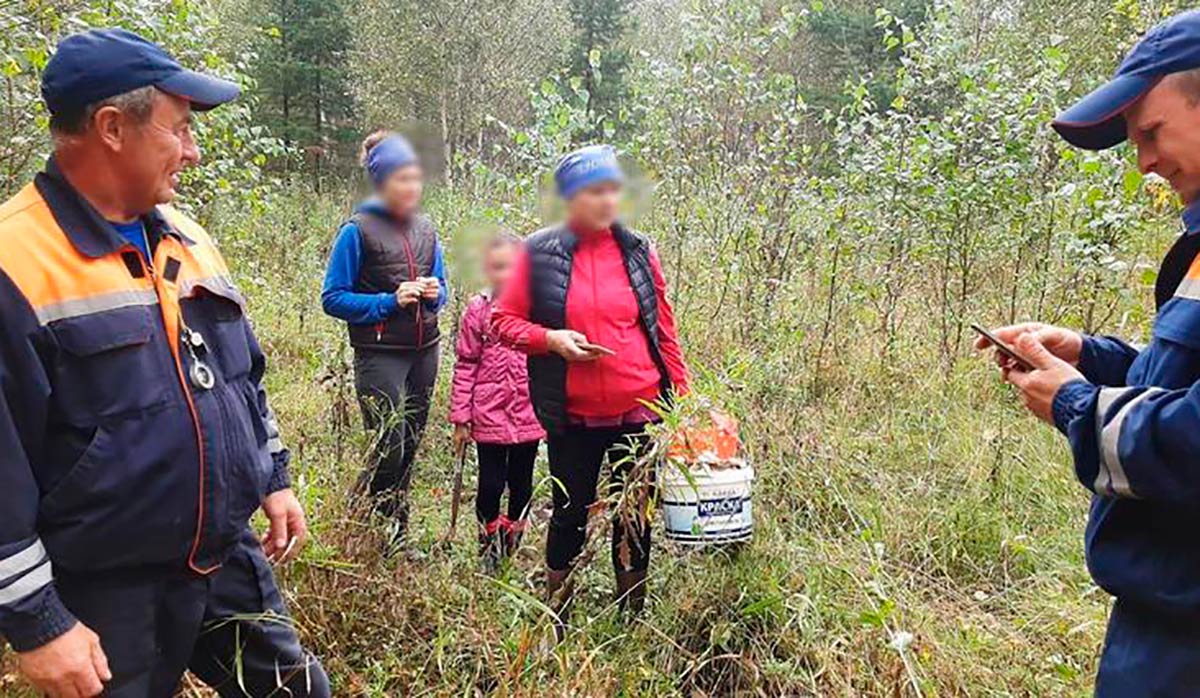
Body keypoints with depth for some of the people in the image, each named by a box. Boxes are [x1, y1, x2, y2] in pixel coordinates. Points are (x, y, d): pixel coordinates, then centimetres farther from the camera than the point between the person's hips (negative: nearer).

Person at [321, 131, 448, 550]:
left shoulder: (425, 229, 8)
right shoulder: (358, 231, -8)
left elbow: (441, 288, 18)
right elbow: (333, 298, -7)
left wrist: (434, 294, -6)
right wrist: (390, 301, -18)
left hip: (424, 353, 6)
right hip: (379, 356, -6)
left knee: (410, 446, 12)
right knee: (389, 449, -10)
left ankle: (398, 535, 26)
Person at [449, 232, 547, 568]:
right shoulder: (478, 311, -3)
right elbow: (465, 367, -2)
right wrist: (460, 418, -3)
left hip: (529, 414, 2)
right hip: (489, 415, -1)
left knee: (522, 484, 14)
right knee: (491, 484, 7)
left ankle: (513, 547, 33)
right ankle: (489, 550, 27)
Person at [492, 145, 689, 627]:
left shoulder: (638, 253, 4)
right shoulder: (539, 254, -3)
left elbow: (665, 332, 10)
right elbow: (504, 320, 3)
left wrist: (683, 400, 7)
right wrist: (551, 339, -15)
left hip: (639, 411, 2)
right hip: (573, 416, -1)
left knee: (635, 520, 11)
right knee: (570, 516, 11)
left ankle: (632, 621, 28)